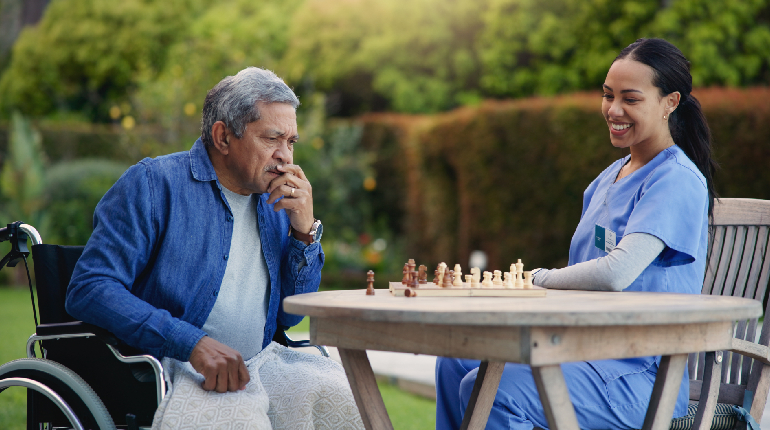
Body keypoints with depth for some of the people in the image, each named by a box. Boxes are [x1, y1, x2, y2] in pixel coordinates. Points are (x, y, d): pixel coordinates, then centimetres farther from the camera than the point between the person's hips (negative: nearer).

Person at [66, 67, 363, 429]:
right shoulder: (154, 184, -6)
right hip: (170, 366, -6)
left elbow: (289, 316, 15)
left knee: (344, 396, -18)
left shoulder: (276, 203, 14)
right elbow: (88, 290, -16)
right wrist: (193, 343, -25)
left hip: (259, 362, 6)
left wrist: (305, 230, 0)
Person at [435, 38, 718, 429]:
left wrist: (542, 279, -9)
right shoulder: (610, 177, 16)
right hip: (586, 349, 9)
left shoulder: (678, 181, -13)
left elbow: (617, 273, -26)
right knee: (456, 362, 4)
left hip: (643, 374, -9)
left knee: (493, 392, -26)